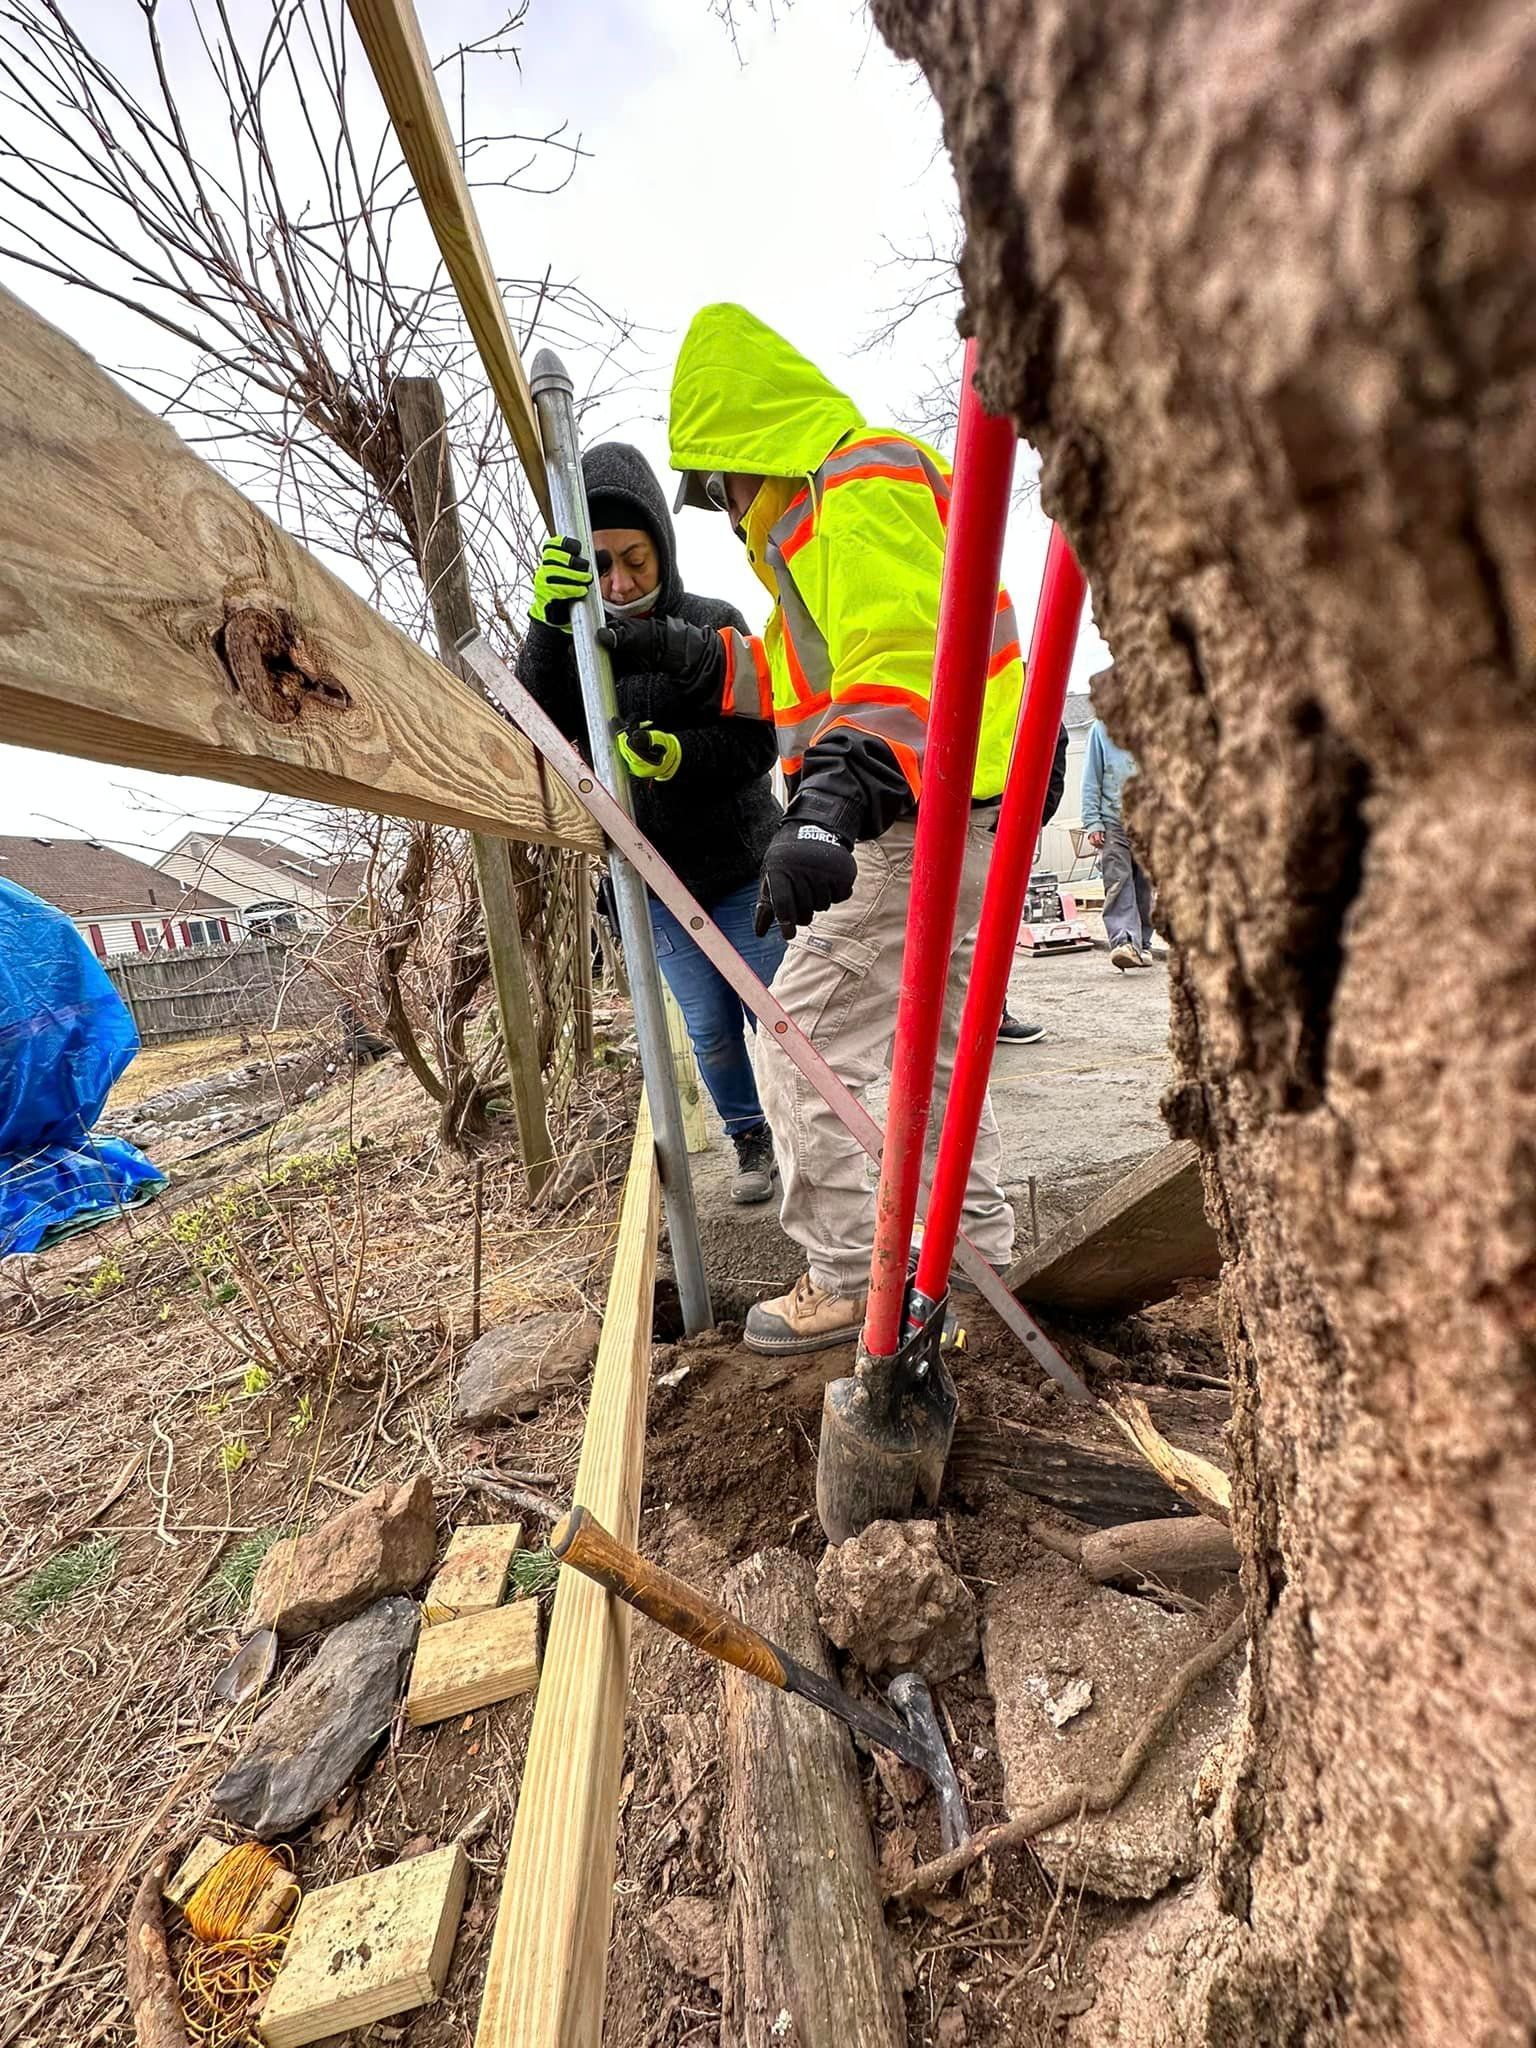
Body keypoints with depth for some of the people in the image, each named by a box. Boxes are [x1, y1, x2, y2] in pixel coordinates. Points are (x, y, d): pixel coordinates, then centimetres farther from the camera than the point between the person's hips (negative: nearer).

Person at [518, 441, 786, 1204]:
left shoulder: (713, 624, -6)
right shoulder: (573, 641, 1)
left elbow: (757, 744, -13)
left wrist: (675, 755, -31)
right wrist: (549, 626, -31)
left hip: (744, 869, -2)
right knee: (711, 1031, 10)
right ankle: (751, 1141, 33)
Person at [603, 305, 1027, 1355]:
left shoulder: (866, 489, -10)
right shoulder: (830, 504, 24)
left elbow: (901, 661, -28)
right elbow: (809, 674, 28)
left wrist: (831, 808, -42)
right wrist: (677, 652, 21)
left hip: (920, 825, -11)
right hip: (951, 822, 11)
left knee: (801, 1046, -7)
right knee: (933, 1044, 18)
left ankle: (851, 1280, 8)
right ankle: (980, 1251, 36)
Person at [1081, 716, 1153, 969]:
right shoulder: (1101, 727, 6)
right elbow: (1091, 779, 4)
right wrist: (1092, 822, -4)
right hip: (1114, 819, -2)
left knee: (1144, 884, 8)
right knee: (1118, 881, -14)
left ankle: (1143, 943, 17)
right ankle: (1123, 941, -22)